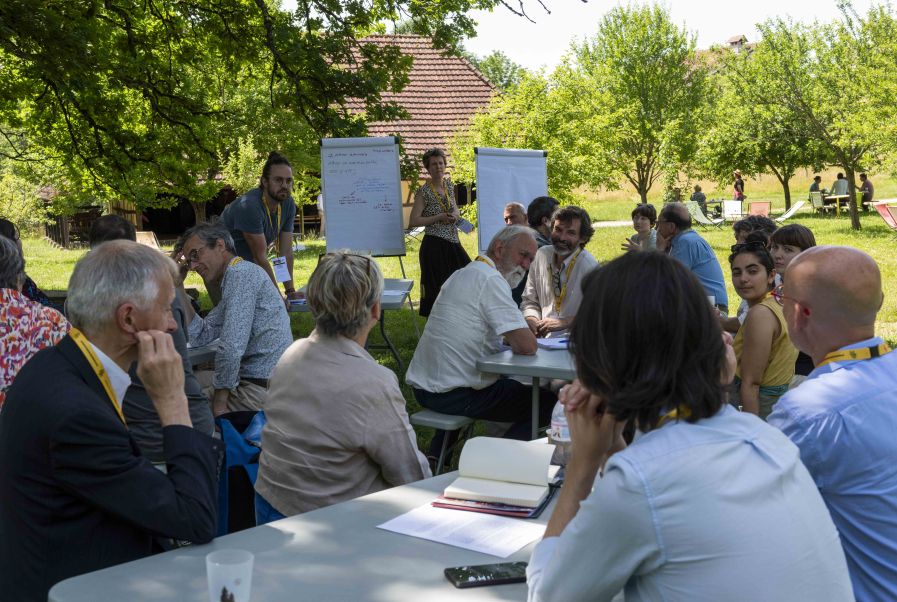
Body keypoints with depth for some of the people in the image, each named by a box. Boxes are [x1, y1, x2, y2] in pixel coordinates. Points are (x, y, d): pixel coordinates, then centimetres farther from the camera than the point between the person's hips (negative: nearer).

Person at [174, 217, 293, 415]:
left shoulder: (240, 273, -15)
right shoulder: (237, 275, 19)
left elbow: (231, 348, -23)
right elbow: (199, 336, 18)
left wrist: (219, 403, -14)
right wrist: (179, 286, 15)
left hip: (262, 390, -10)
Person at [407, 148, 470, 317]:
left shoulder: (448, 185, 11)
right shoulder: (424, 192, -8)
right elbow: (413, 222, -12)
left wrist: (456, 213, 2)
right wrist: (439, 217, -17)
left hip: (453, 243, 7)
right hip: (435, 245, -7)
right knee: (436, 288, -5)